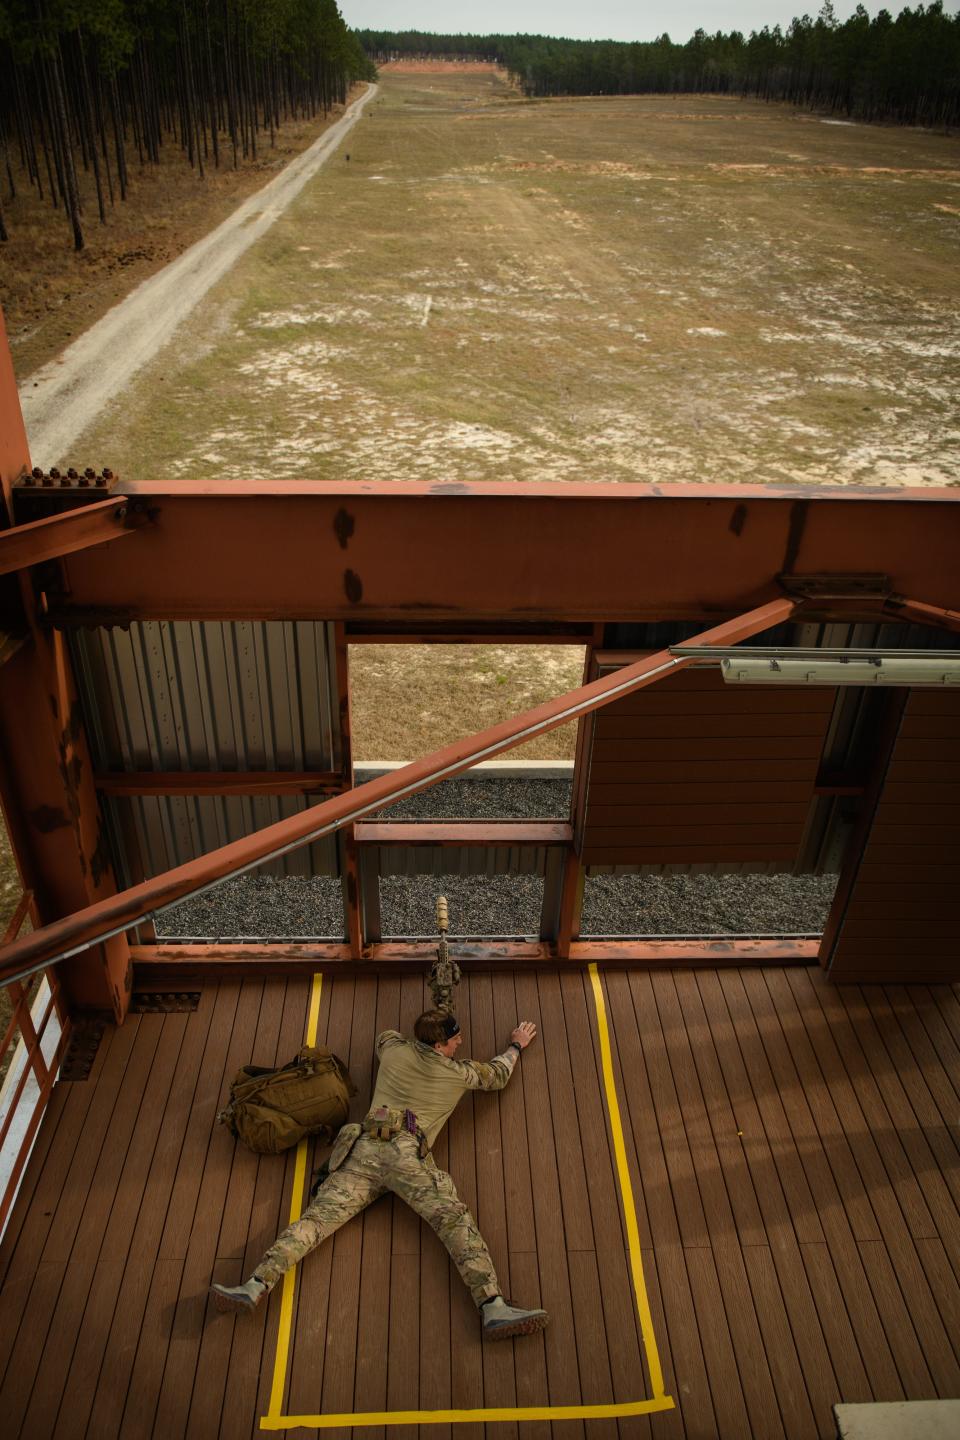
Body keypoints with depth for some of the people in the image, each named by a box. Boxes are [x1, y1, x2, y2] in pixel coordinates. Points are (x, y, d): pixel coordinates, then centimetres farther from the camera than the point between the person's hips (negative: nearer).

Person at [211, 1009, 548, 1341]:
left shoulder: (394, 1052, 24)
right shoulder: (458, 1073, 16)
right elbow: (498, 1075, 34)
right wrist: (516, 1045, 52)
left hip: (364, 1151, 4)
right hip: (406, 1152, -4)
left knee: (317, 1218, -3)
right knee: (456, 1220, -14)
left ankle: (257, 1285, -18)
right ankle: (493, 1309, -29)